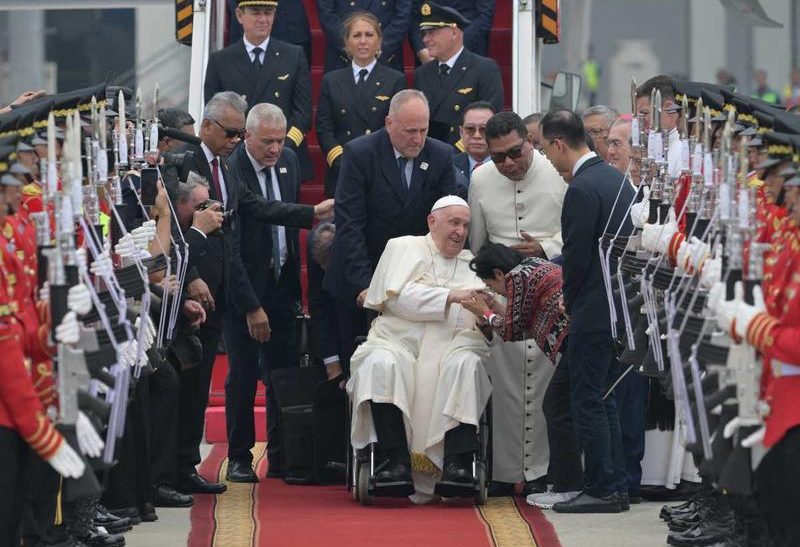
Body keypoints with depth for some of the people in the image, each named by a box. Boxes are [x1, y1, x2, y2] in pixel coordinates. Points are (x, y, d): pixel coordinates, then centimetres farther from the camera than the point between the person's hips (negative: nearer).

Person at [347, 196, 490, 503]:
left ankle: (457, 464, -39)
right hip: (398, 341, -2)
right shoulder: (404, 248, 14)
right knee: (380, 364, -34)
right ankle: (397, 463, -39)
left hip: (451, 346, 2)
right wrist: (452, 297, -10)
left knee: (465, 365, -32)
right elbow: (400, 296, -4)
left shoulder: (472, 264, 24)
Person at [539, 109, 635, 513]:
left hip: (593, 311, -9)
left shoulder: (582, 188, -17)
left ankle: (601, 490, -2)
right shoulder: (615, 178, 11)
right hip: (620, 307, 9)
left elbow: (577, 255, -17)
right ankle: (615, 486, 18)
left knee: (587, 401, -3)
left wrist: (570, 301, 0)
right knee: (603, 399, 15)